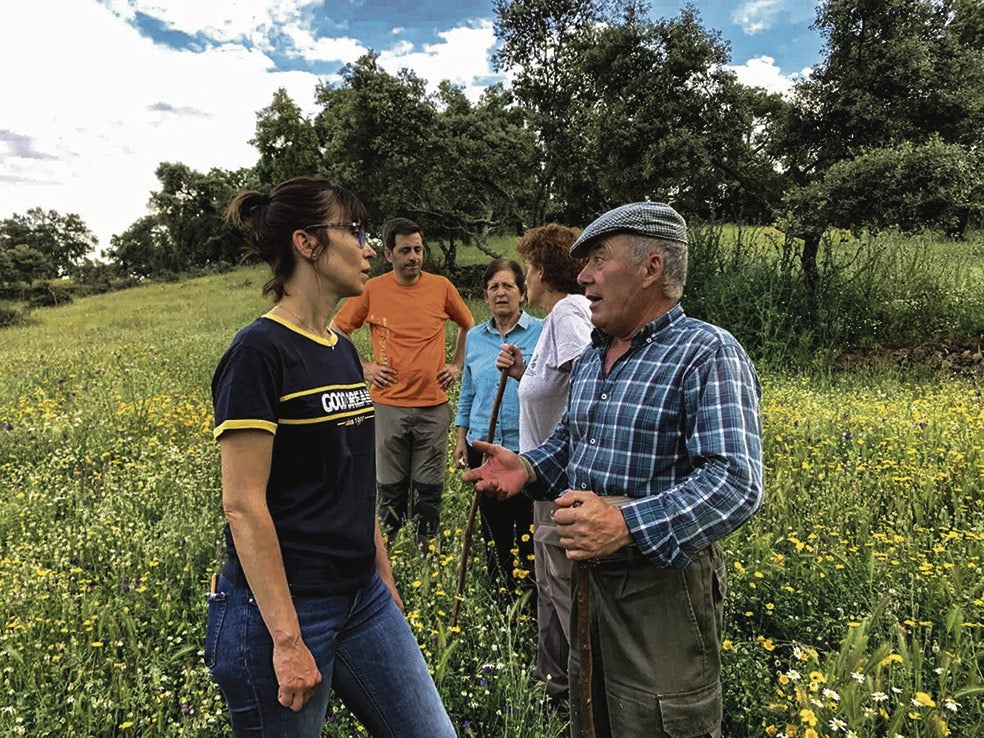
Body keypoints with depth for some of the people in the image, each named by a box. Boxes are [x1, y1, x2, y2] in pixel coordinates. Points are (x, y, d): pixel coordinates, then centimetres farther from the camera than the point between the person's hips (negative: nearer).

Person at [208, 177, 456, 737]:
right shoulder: (260, 352, -16)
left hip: (363, 601, 7)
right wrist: (287, 640, -19)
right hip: (282, 607, -7)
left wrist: (388, 589, 15)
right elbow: (243, 505, -18)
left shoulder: (343, 351, 8)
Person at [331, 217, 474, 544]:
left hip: (434, 406, 1)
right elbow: (335, 332, 10)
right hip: (388, 405, -1)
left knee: (430, 489, 8)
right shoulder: (371, 291, -1)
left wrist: (457, 365, 10)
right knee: (391, 489, 9)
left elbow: (469, 326, 19)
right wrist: (363, 367, 2)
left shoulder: (441, 287, 3)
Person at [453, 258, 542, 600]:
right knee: (493, 527, 15)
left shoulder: (540, 332, -5)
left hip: (528, 446, -4)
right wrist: (461, 438, 15)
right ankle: (499, 596, 31)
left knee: (528, 527, 5)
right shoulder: (474, 337, 9)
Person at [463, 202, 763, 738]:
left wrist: (627, 526, -37)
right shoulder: (590, 360, 9)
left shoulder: (708, 355, -16)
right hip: (589, 576, 8)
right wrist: (527, 468, -1)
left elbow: (736, 483, -26)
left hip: (664, 584, -7)